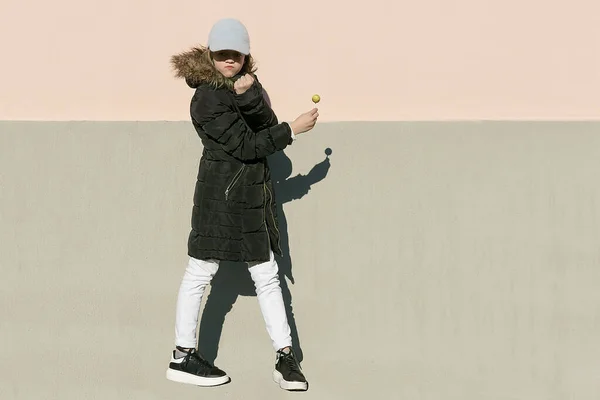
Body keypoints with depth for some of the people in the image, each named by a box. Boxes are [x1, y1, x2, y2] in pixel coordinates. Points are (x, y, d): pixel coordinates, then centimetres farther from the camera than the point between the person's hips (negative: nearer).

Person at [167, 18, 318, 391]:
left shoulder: (246, 83, 10)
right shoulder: (207, 99, -13)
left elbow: (267, 125, -3)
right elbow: (246, 146, -16)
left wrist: (250, 94, -18)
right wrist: (293, 130, -11)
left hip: (254, 195, 8)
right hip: (221, 195, -8)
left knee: (267, 275, 8)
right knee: (201, 272, -1)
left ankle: (286, 357, 12)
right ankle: (183, 357, 10)